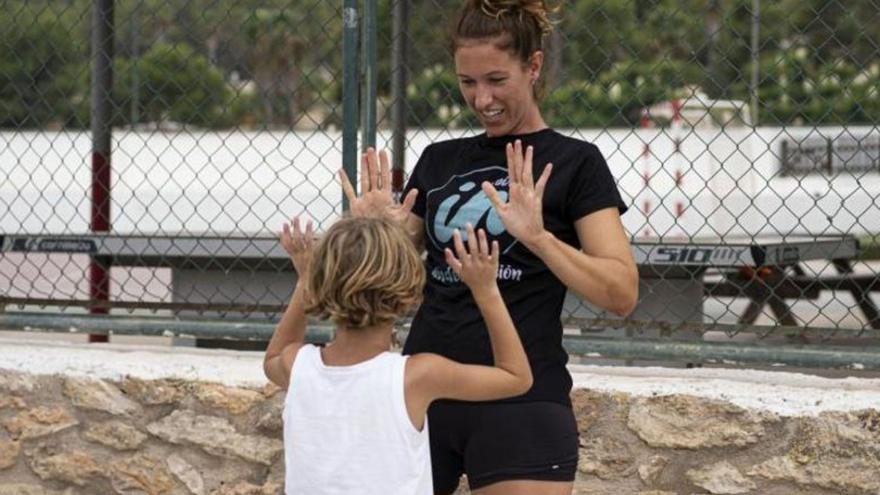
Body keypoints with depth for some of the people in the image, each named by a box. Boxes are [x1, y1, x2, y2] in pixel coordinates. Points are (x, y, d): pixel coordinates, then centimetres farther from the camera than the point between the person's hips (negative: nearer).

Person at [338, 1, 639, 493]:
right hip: (423, 395, 5)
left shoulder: (573, 163, -1)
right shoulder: (439, 160, 13)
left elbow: (622, 294, -11)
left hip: (521, 403, -5)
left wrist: (538, 236, -25)